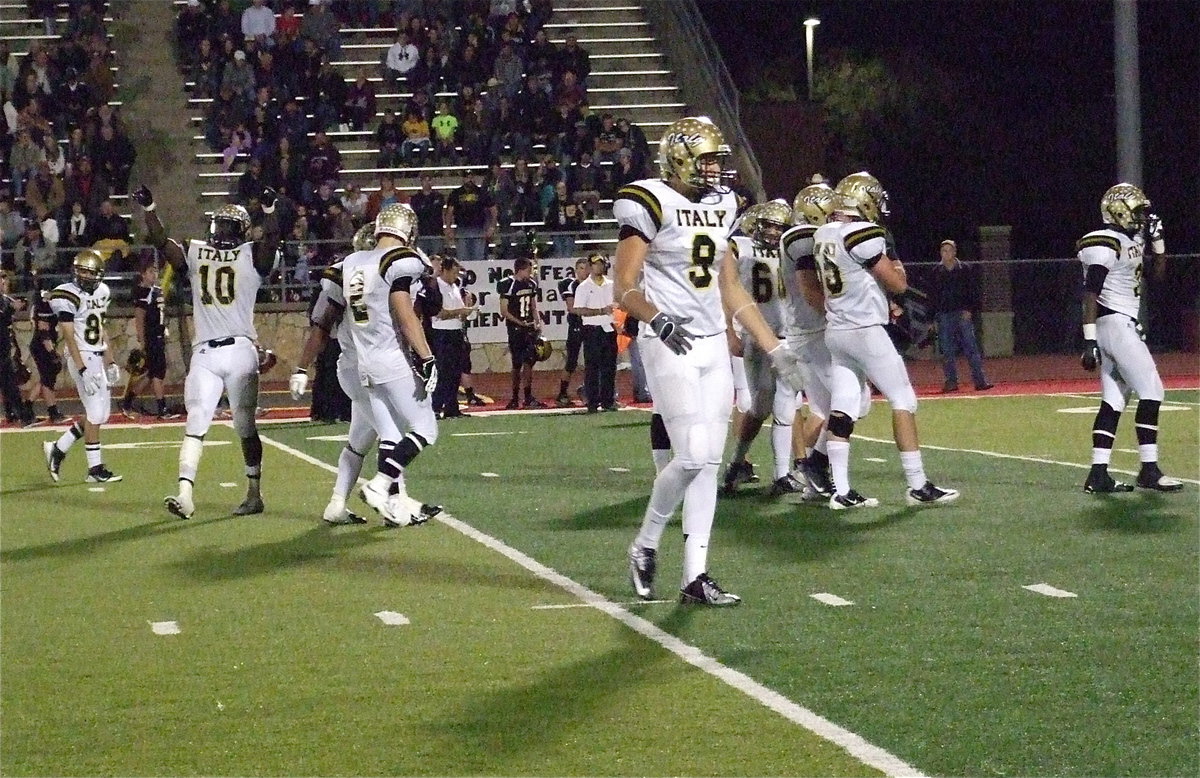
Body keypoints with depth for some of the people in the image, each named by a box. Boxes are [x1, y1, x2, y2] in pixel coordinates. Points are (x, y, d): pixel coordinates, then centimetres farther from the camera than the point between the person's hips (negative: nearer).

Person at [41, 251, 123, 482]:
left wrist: (110, 363, 16)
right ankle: (95, 469, 0)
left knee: (100, 414, 8)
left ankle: (57, 449, 19)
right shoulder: (68, 296, -13)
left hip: (99, 358, 8)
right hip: (82, 358, -8)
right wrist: (83, 370, -21)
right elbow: (69, 337, -16)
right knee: (95, 413, -8)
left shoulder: (101, 291, 12)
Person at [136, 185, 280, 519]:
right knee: (195, 425, -9)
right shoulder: (195, 253, 14)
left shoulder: (252, 255, 3)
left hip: (240, 351, -2)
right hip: (204, 355, 2)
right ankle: (185, 494, -19)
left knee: (246, 428, 7)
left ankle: (254, 494, 18)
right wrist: (149, 208, -7)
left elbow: (271, 240, -16)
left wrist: (269, 209, -33)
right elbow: (161, 241, 7)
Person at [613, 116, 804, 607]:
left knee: (709, 464, 3)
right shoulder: (650, 205, -10)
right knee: (692, 458, -14)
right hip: (670, 347, -7)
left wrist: (775, 350, 16)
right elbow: (624, 289, -12)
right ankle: (645, 546, 9)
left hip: (714, 346, 7)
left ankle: (695, 577, 6)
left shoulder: (720, 207, 13)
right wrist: (657, 320, -32)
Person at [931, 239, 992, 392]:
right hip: (944, 315, 2)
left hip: (962, 314, -2)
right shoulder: (937, 272, 9)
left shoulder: (964, 270, 4)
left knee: (971, 347, -7)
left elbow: (973, 292, 5)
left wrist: (969, 310, -6)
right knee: (947, 351, 1)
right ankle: (951, 381, 7)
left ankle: (980, 381, -9)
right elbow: (933, 295, 11)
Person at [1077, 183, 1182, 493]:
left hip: (1126, 325, 10)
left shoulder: (1133, 241, 14)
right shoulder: (1105, 245, -14)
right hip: (1113, 324, -10)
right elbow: (1090, 294, -18)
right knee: (1151, 390, -8)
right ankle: (1148, 470, -4)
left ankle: (1098, 475, 4)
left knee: (1114, 400, 6)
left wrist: (1156, 238, 11)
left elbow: (1159, 268, 30)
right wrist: (1089, 342, -23)